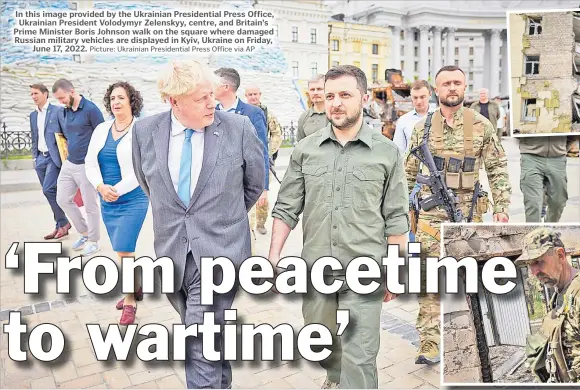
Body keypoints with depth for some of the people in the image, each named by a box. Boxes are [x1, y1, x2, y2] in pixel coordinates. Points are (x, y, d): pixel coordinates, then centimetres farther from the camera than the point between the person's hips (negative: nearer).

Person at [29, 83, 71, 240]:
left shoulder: (58, 110, -4)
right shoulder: (33, 115, 16)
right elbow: (34, 138, 21)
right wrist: (34, 157, 14)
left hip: (54, 157, -7)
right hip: (41, 158, 7)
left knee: (48, 189, -15)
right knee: (50, 192, 7)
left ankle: (63, 223, 0)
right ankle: (61, 225, 14)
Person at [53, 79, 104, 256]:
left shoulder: (90, 109, -13)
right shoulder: (65, 111, 8)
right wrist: (68, 146, 10)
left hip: (86, 165, -8)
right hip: (68, 164, 8)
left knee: (90, 205, 3)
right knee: (63, 199, 13)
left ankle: (93, 241, 19)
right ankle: (84, 232, 29)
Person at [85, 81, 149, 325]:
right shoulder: (101, 129, 8)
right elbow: (90, 163, 4)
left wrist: (118, 189, -19)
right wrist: (101, 187, -13)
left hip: (133, 200, -6)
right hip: (107, 202, 6)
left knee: (123, 251, -7)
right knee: (124, 251, 15)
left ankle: (130, 301, 9)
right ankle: (136, 288, 35)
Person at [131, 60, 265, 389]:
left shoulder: (239, 127, -10)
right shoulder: (145, 131, -3)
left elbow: (255, 183, 6)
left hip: (220, 253, -3)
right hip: (171, 253, 4)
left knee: (202, 347, -6)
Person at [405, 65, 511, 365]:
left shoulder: (481, 125, 2)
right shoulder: (422, 127, 3)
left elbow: (498, 168, 4)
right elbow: (409, 172, 8)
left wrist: (501, 206, -3)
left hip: (468, 213, 0)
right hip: (430, 213, 0)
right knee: (428, 280, -3)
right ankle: (429, 344, 4)